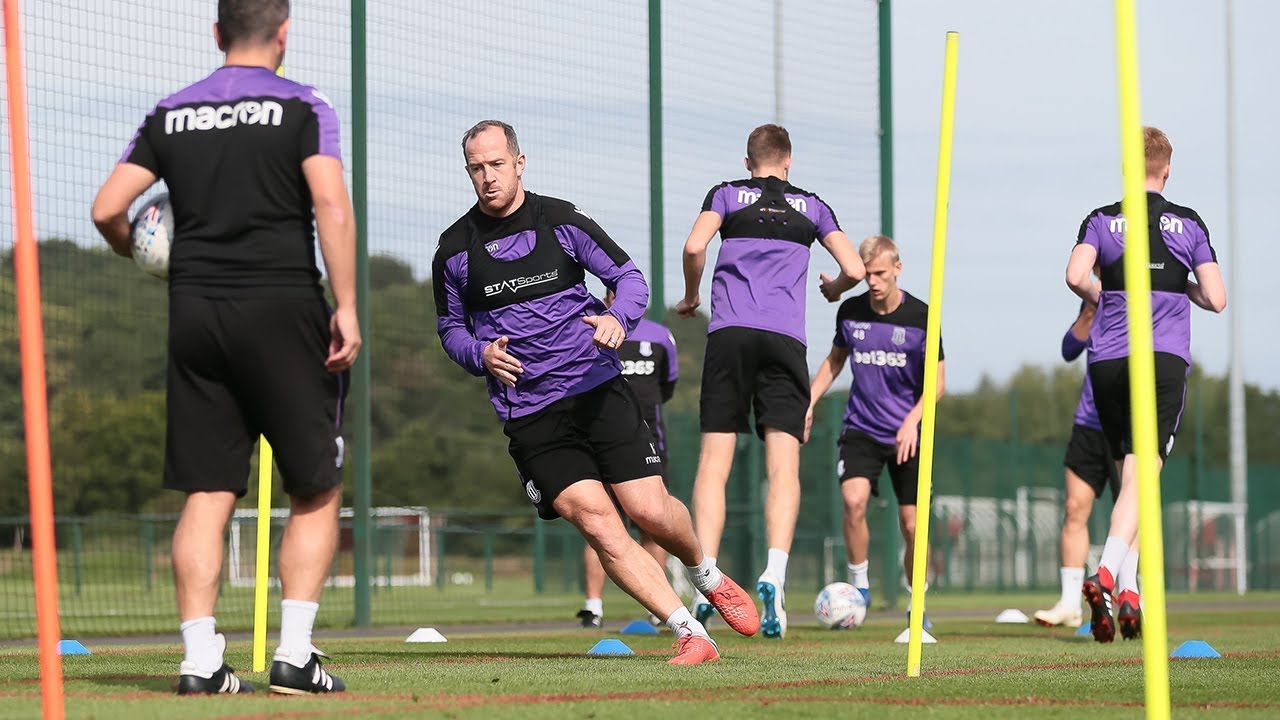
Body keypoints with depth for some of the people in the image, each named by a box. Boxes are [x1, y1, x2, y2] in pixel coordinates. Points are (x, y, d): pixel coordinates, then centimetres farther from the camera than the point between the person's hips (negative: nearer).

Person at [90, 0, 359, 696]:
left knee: (206, 493, 6)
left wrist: (139, 254, 26)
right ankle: (294, 655, -2)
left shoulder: (169, 114, 10)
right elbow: (332, 208, -13)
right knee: (317, 488, 6)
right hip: (281, 305, -4)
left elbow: (107, 209, 6)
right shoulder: (302, 108, -1)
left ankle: (200, 658, -1)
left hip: (193, 309, 4)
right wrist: (346, 307, -12)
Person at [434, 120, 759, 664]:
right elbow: (450, 327, 17)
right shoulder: (454, 249, 4)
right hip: (527, 412, 0)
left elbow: (630, 277, 7)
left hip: (598, 389, 0)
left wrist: (617, 318, -15)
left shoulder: (560, 221, 2)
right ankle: (690, 634, -10)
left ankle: (708, 578, 28)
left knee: (650, 511, -6)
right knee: (597, 521, -14)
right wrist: (481, 355, -5)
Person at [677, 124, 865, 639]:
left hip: (729, 331, 0)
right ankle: (775, 573, -23)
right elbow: (854, 269, 11)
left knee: (713, 465, -1)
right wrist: (834, 289, 33)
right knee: (783, 465, -3)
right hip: (786, 337, 0)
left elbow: (694, 247, -3)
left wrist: (691, 298, 14)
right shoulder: (812, 206, 18)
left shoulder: (727, 195, 14)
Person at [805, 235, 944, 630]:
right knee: (854, 499, -24)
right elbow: (835, 359, 19)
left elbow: (937, 382, -2)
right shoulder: (850, 311, 1)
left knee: (912, 524, -3)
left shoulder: (920, 316, -7)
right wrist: (810, 402, 8)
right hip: (861, 428, 1)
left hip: (908, 434, -1)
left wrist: (912, 420, -17)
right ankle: (859, 587, -5)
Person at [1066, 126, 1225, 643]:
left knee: (1129, 477, 14)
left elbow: (1076, 275, -12)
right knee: (1140, 479, -9)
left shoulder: (1101, 221, 6)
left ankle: (1129, 591, 8)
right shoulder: (1190, 224, 6)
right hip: (1166, 361, -2)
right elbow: (1215, 299, 2)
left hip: (1109, 362, 2)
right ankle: (1108, 572, -31)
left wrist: (1097, 295, 9)